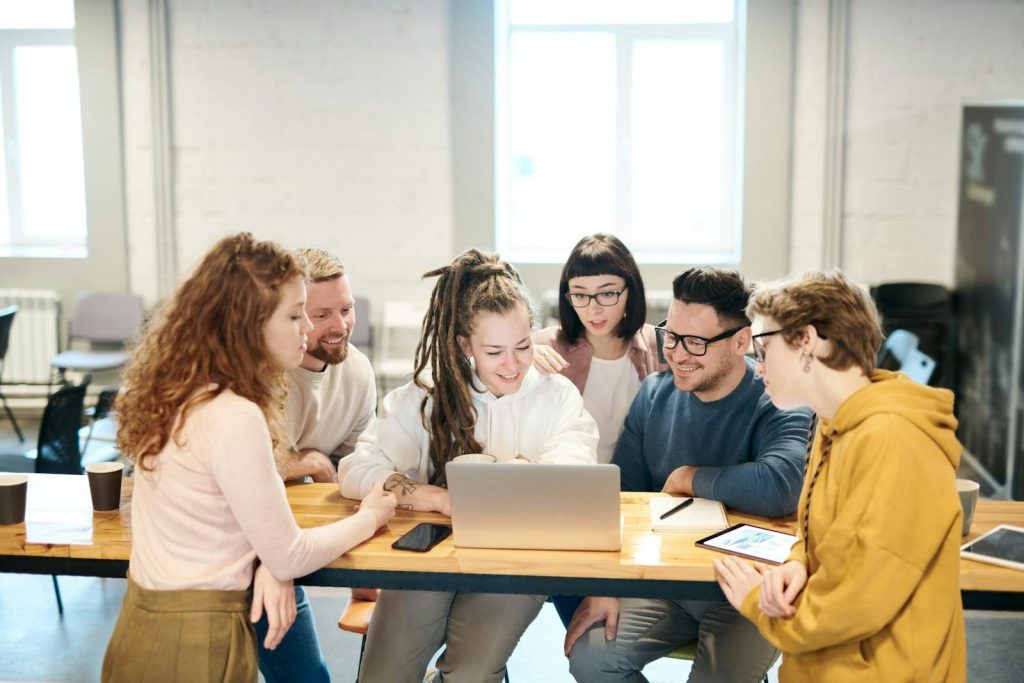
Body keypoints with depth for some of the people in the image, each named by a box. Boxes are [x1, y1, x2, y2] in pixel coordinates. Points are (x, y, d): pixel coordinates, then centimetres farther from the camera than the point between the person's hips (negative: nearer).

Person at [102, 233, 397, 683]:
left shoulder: (179, 392, 2)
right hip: (195, 646, -8)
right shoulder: (234, 419, -25)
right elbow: (290, 558, -17)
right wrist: (370, 517, -1)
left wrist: (266, 565, -8)